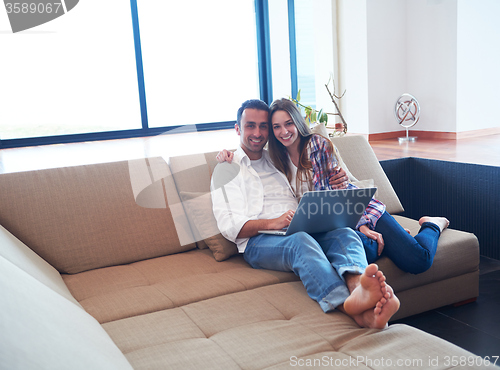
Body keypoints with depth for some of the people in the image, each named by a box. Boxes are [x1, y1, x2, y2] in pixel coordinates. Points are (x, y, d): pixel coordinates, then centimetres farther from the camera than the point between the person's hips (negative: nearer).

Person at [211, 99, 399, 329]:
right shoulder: (227, 170, 13)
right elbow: (229, 226, -2)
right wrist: (273, 223, -19)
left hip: (304, 231, 5)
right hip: (258, 241, -5)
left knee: (346, 234, -27)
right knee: (301, 242, -38)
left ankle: (358, 285, -61)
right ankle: (350, 306, -63)